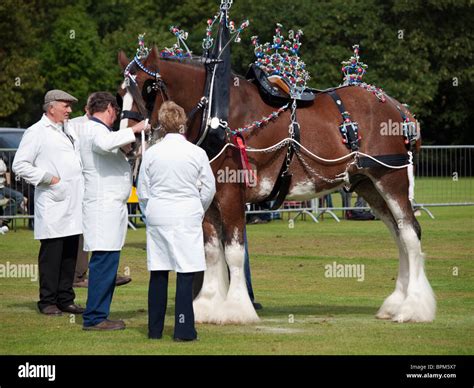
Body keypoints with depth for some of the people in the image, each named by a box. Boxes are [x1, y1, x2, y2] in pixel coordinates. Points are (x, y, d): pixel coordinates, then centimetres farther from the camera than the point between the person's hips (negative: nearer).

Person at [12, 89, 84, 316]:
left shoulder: (68, 131, 19)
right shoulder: (37, 132, -5)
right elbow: (20, 165, -9)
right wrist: (48, 178, -12)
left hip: (73, 203, 7)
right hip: (52, 205, -7)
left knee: (70, 254, 8)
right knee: (51, 254, -4)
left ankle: (65, 299, 15)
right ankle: (47, 302, 2)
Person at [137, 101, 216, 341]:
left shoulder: (151, 153, -1)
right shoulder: (197, 153, -5)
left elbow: (142, 191, 5)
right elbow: (209, 189, 3)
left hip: (157, 217, 3)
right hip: (187, 218, -2)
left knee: (158, 273, 10)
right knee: (186, 273, 0)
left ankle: (155, 329, 15)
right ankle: (183, 330, -3)